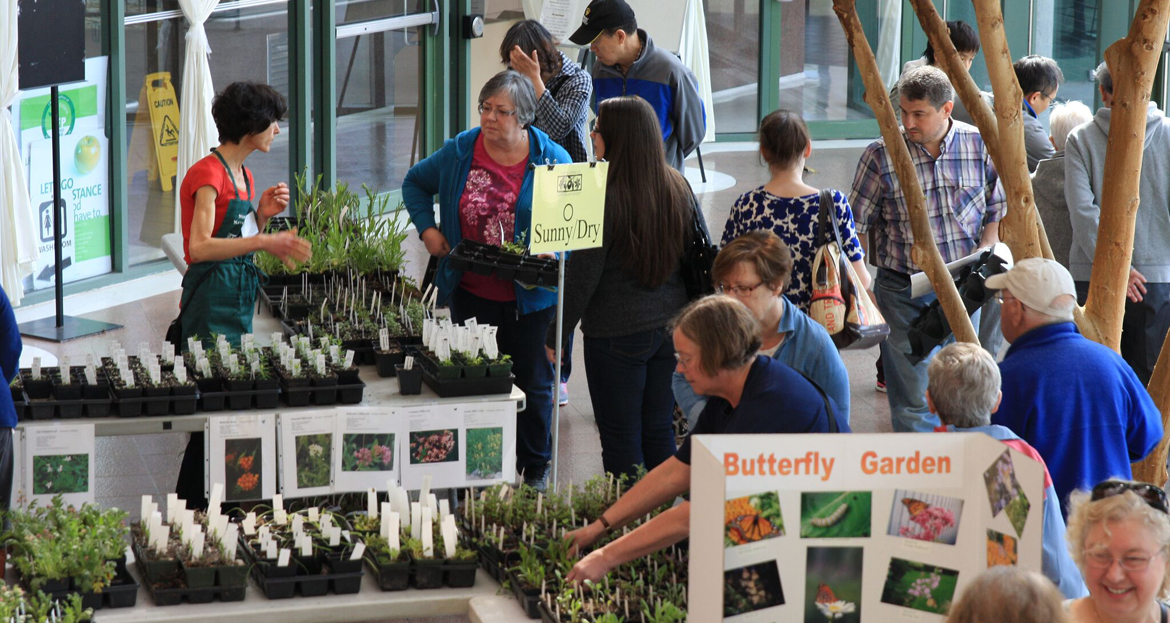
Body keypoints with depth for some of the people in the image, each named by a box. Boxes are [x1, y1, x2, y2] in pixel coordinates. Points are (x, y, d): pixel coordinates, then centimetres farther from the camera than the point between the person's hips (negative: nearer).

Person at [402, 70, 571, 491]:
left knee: (532, 382, 10)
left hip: (528, 296, -2)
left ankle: (535, 470, 25)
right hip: (471, 293, 2)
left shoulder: (551, 160, -7)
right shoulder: (458, 152, 0)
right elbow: (415, 183, 17)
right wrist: (426, 227, 2)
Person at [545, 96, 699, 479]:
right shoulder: (678, 188, 2)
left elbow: (582, 277, -15)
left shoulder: (603, 198, -17)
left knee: (621, 440, 4)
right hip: (671, 328, 6)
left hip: (617, 333, -6)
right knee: (659, 433, 14)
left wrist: (555, 336, -5)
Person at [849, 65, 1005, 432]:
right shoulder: (881, 155, -7)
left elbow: (999, 210, 10)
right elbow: (857, 226, -2)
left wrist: (983, 254, -6)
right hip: (903, 289, -2)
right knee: (912, 398, -1)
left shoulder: (980, 145, -2)